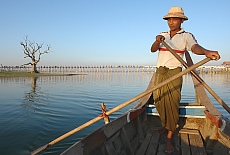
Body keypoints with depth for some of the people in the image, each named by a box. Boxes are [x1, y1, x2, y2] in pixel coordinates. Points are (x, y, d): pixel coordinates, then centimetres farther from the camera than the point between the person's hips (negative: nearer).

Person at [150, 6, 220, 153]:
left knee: (172, 103, -7)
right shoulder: (162, 35, 9)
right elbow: (153, 49, -6)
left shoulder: (186, 36, -2)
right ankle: (165, 125, 32)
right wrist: (157, 41, -30)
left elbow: (195, 47, -23)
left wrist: (206, 52, -46)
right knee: (159, 101, 8)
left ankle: (170, 136, 3)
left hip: (174, 73, -4)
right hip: (160, 72, 4)